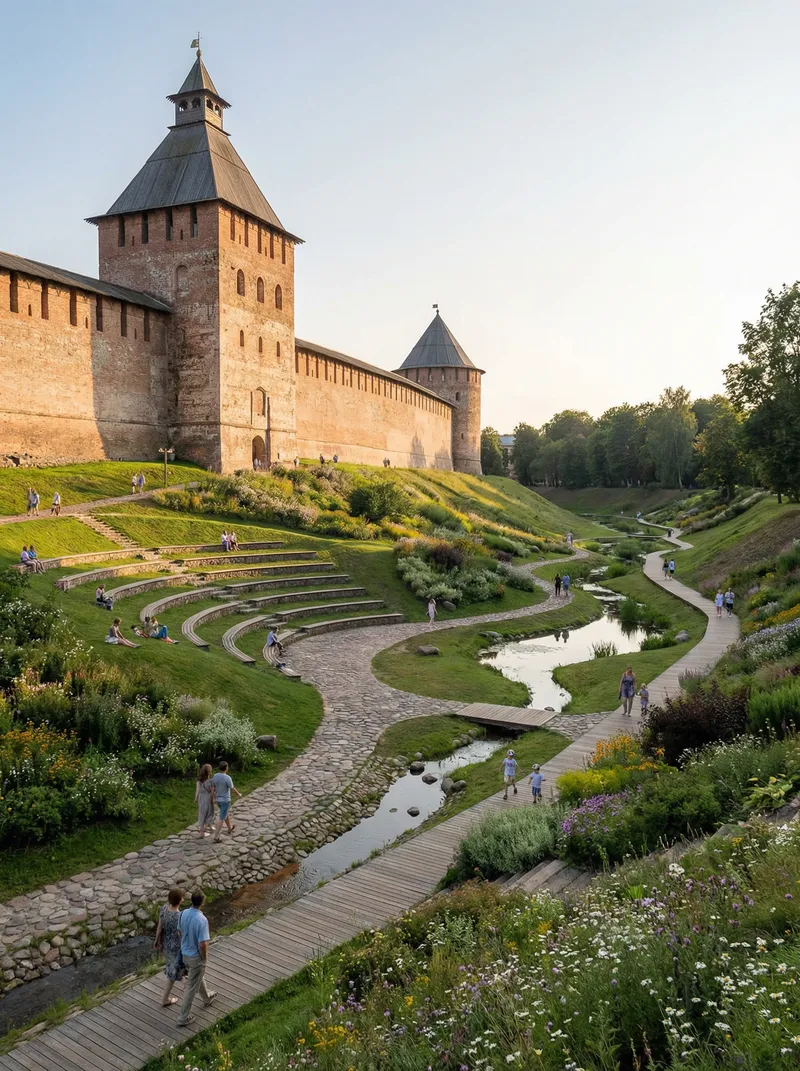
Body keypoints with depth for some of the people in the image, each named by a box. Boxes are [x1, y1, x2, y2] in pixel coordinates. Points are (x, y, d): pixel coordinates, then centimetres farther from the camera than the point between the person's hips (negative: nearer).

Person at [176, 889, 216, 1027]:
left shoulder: (183, 913, -11)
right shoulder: (202, 920, -32)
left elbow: (180, 932, 5)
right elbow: (202, 944, -29)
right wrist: (205, 958, -10)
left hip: (185, 953, 7)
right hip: (196, 957, -7)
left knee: (198, 977, 30)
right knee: (192, 987, 10)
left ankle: (206, 997, 53)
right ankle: (184, 1017, 21)